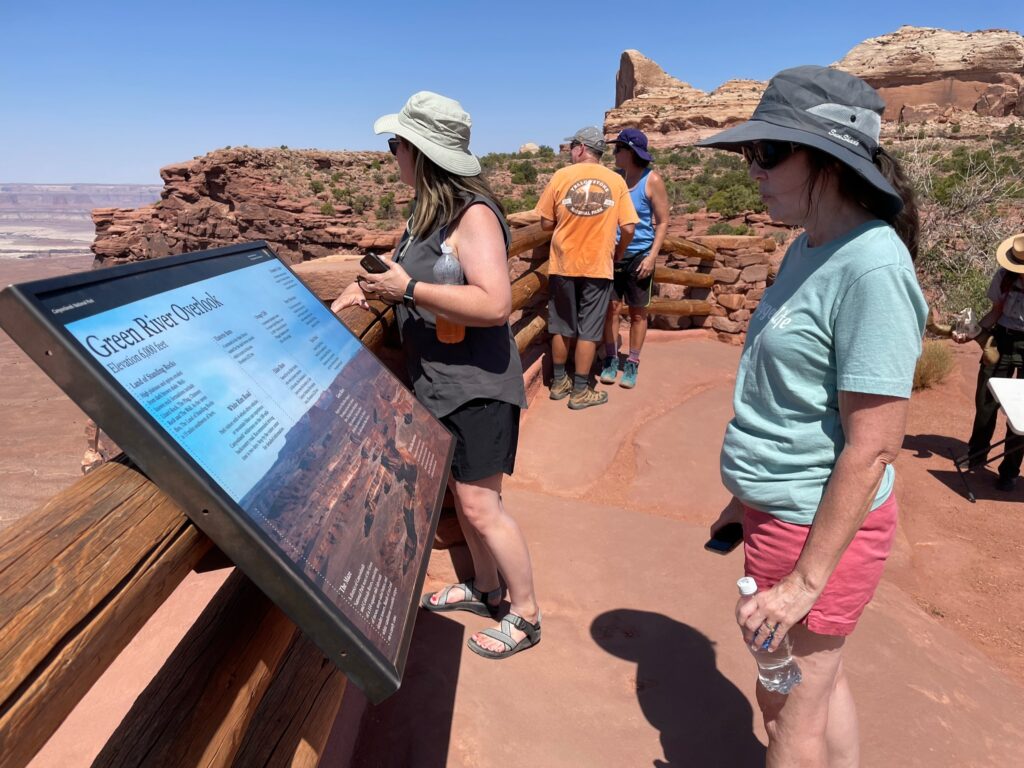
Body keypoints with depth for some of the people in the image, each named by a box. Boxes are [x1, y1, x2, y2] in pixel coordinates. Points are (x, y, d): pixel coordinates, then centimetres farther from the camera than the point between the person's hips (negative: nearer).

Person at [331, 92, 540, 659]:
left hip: (476, 384, -9)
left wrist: (407, 288, -27)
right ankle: (485, 588, 36)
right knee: (460, 491, 17)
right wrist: (371, 287, 6)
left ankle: (525, 616, 16)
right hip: (436, 382, 9)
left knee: (479, 505, -3)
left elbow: (494, 304, -30)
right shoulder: (428, 212, 9)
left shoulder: (473, 214, -19)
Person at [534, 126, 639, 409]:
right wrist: (618, 254, 12)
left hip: (563, 264, 1)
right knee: (588, 330, 6)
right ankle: (580, 391, 11)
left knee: (562, 325, 14)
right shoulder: (616, 181, -2)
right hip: (598, 266, -1)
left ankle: (559, 382, 24)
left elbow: (546, 223, -2)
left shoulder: (561, 176, -4)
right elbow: (628, 228, -6)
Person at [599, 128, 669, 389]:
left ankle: (632, 364, 16)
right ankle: (611, 360, 15)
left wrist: (652, 256, -14)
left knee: (638, 312, 6)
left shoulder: (652, 180, -8)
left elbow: (663, 222, -5)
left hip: (638, 255, -3)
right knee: (611, 307, 3)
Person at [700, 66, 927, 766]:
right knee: (819, 677, 24)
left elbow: (872, 449, -22)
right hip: (780, 508, 8)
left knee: (791, 707, 11)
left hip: (819, 526, -8)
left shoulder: (870, 267, -22)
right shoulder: (810, 248, 6)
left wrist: (804, 581, -18)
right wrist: (750, 498, 19)